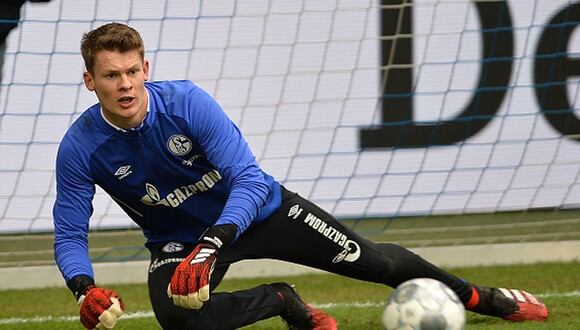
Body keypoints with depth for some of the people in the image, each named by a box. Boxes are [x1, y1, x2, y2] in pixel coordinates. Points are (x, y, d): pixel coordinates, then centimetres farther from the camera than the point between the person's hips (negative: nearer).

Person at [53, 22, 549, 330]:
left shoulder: (186, 103, -29)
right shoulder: (80, 149, -23)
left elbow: (248, 179, -33)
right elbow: (69, 234, -15)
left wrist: (210, 247, -49)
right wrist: (85, 290, -38)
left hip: (258, 207, -1)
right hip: (178, 239, 1)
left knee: (370, 260, 4)